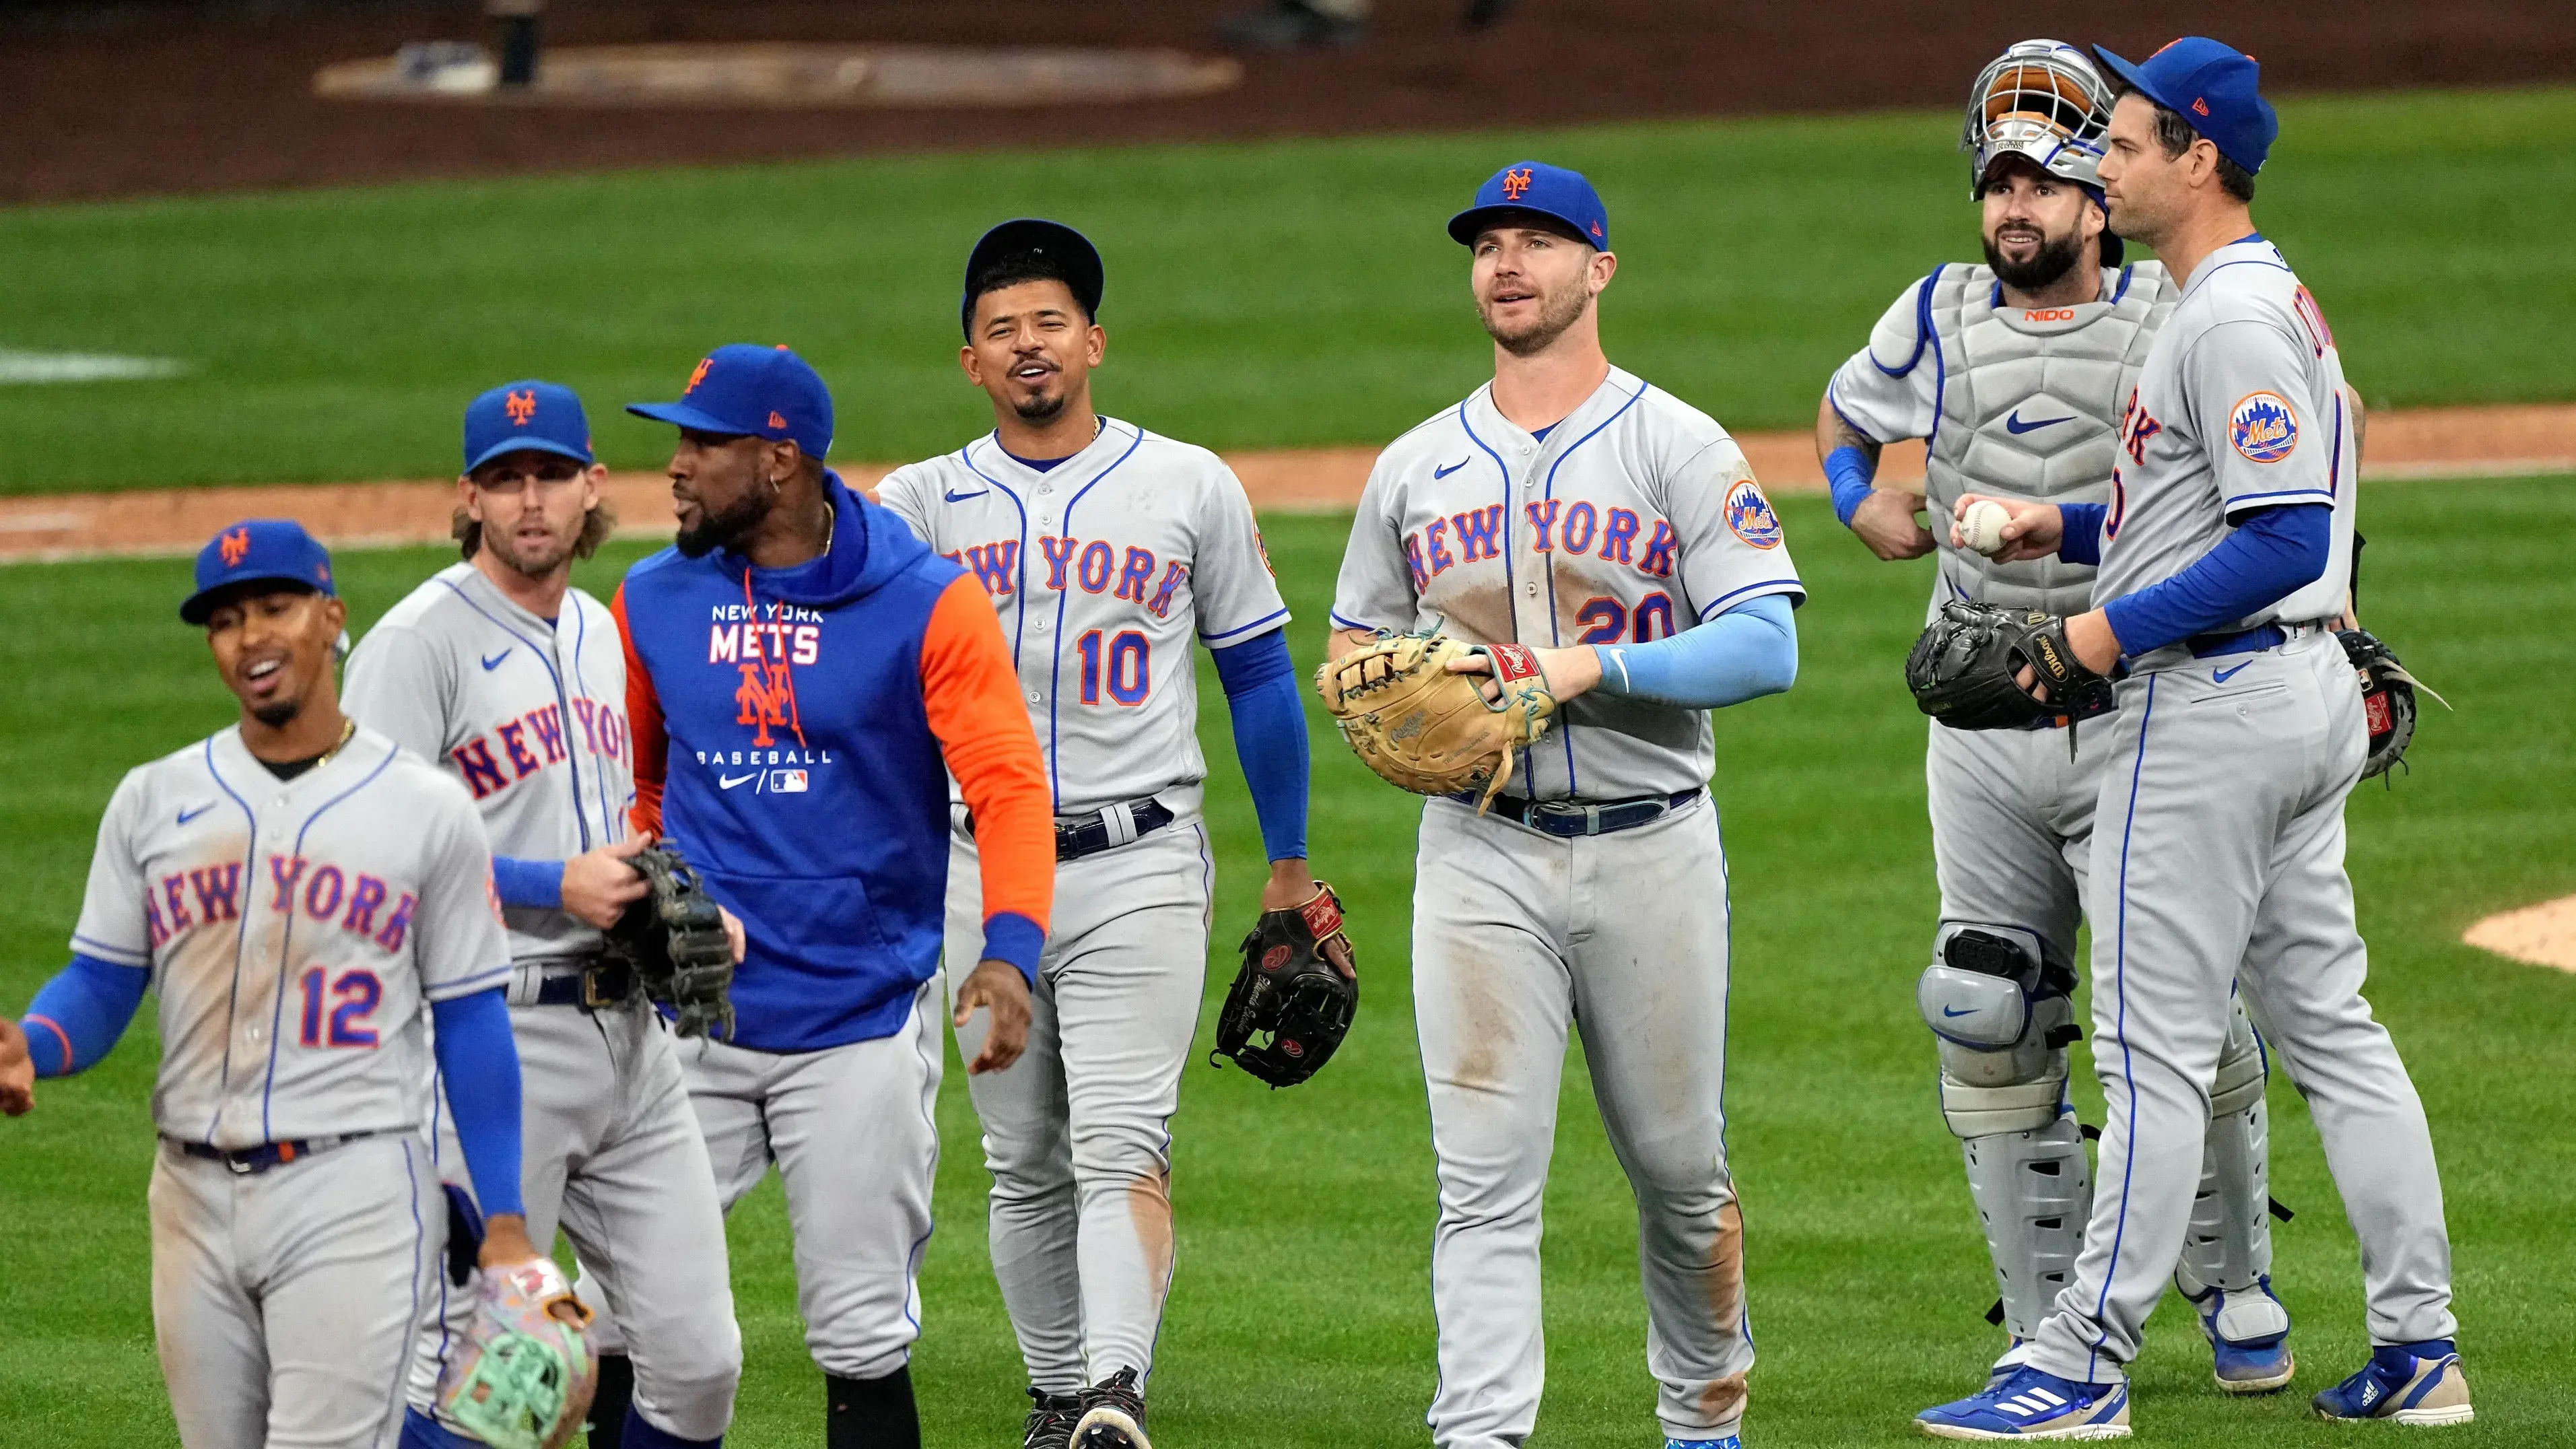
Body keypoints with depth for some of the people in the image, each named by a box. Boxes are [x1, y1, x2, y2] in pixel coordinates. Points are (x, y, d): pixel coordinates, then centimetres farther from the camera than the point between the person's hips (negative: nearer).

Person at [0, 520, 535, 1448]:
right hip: (195, 1198, 4)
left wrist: (504, 1227, -2)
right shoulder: (154, 800, 11)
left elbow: (471, 1021, 3)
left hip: (356, 1201, -4)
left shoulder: (428, 810, 2)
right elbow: (100, 985, 9)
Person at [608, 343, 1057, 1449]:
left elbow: (1009, 784, -11)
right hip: (685, 1020, 3)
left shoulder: (925, 603, -6)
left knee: (861, 1340, 2)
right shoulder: (653, 601, 6)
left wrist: (1010, 946, -27)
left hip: (861, 1027, -3)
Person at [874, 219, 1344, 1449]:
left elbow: (1258, 674, 12)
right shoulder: (922, 504, 9)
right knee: (1024, 1163, 9)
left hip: (1139, 869, -2)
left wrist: (1288, 867, 12)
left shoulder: (1189, 488, 7)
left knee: (1121, 1146, -17)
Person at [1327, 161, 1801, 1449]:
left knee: (1678, 1166, 8)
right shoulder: (1414, 470, 11)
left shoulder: (1679, 448, -1)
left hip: (1652, 848, -2)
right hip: (1480, 851, 2)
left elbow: (1766, 646, -10)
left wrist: (1592, 669, -21)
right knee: (1485, 1174, -9)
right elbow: (1351, 655, 18)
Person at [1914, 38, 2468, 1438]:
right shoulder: (2274, 300, 15)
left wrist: (2116, 628, -19)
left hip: (2211, 701, -11)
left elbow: (2286, 539, -24)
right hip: (2310, 694, 11)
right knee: (2328, 1025, 12)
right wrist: (2063, 526, 14)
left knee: (2155, 1047, -7)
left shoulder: (2233, 317, -17)